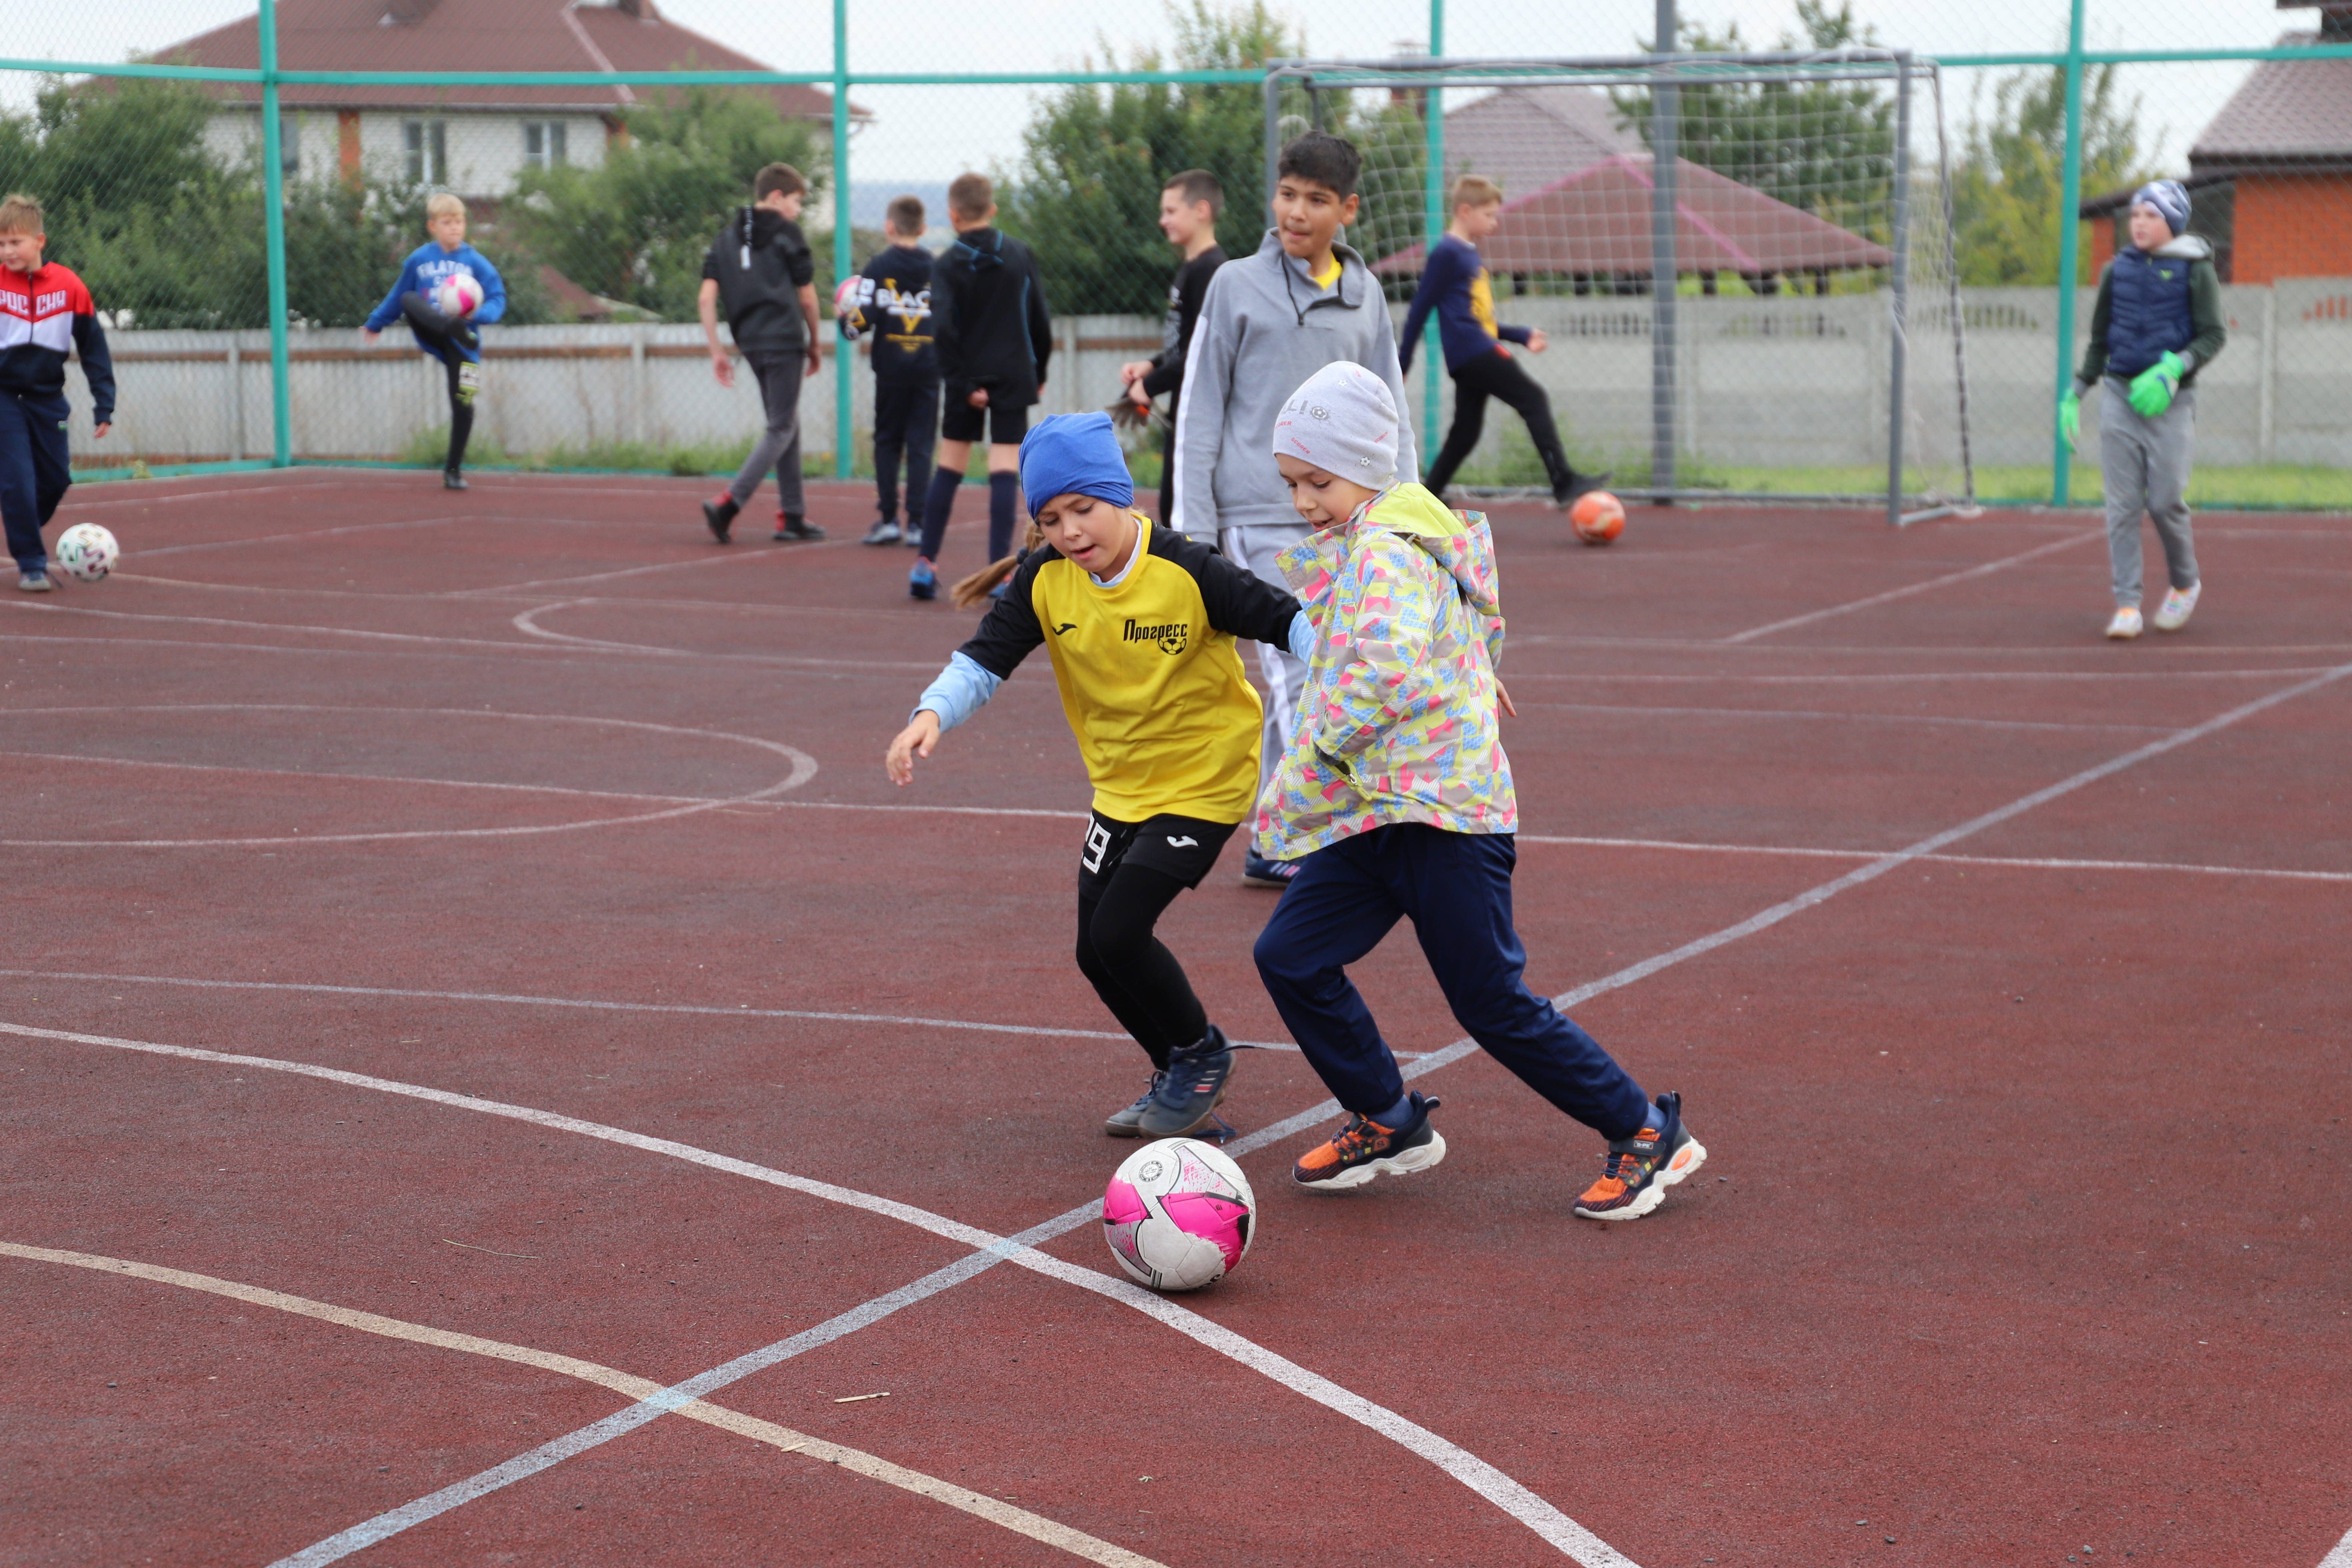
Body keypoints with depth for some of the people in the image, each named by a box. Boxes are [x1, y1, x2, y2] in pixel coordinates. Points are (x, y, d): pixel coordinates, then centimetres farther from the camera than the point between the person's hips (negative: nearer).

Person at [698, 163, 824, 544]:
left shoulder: (727, 237, 13)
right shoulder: (787, 233, -3)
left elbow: (706, 299, 5)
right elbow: (807, 298, -1)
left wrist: (717, 352, 7)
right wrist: (815, 345, 13)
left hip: (750, 342, 6)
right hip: (785, 340, -6)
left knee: (786, 425, 16)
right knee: (781, 429, -4)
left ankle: (792, 516, 16)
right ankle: (728, 504, -17)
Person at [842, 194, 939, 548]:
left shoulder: (878, 267, -3)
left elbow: (860, 322, -9)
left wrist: (845, 321, 12)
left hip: (891, 369, -1)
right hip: (929, 368, 1)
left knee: (887, 442, 11)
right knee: (921, 446, 3)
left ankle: (888, 518, 5)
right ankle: (917, 522, -3)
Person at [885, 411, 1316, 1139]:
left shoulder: (1187, 572, -22)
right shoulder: (1045, 580, -8)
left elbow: (1289, 621, -18)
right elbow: (983, 661, -8)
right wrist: (933, 713, -27)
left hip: (1204, 779, -6)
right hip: (1120, 785, 6)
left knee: (1119, 930, -15)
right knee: (1097, 952, 5)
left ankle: (1201, 1054, 11)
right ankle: (1179, 1078, 29)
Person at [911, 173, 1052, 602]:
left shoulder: (947, 267, -5)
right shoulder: (1020, 256, 0)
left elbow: (943, 331, -16)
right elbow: (1040, 321, 3)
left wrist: (964, 383, -11)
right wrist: (1039, 372, 15)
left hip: (967, 382, 0)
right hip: (1014, 379, 0)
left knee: (948, 469, 12)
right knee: (1005, 472, -4)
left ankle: (926, 563, 10)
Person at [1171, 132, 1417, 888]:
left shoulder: (1365, 294, 11)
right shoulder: (1237, 286, 1)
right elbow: (1200, 410, 2)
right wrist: (1193, 526, -2)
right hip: (1262, 517, -4)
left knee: (1295, 684, 8)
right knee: (1298, 675, -12)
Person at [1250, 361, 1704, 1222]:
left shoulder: (1386, 549, -17)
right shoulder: (1369, 539, 14)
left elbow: (1386, 664, -34)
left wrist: (1317, 752, -26)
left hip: (1443, 807, -10)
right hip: (1377, 806, 10)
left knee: (1494, 1003, -4)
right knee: (1291, 955, 4)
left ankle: (1648, 1133, 10)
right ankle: (1388, 1122, 18)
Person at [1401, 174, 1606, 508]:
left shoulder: (1470, 254, 20)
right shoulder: (1447, 254, -10)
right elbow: (1420, 309, -10)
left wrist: (1522, 336, 18)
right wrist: (1402, 364, -9)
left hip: (1477, 353, 10)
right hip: (1471, 352, -10)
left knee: (1465, 433, 10)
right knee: (1534, 401, -11)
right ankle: (1564, 483, -14)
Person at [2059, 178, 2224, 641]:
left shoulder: (2195, 270, 0)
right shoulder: (2118, 270, 11)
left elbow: (2214, 335, -4)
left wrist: (2173, 369, -20)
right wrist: (2074, 395, 13)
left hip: (2169, 400, -3)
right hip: (2119, 394, 3)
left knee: (2165, 501, -7)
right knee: (2122, 505, -3)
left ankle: (2185, 583, 18)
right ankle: (2127, 604, -2)